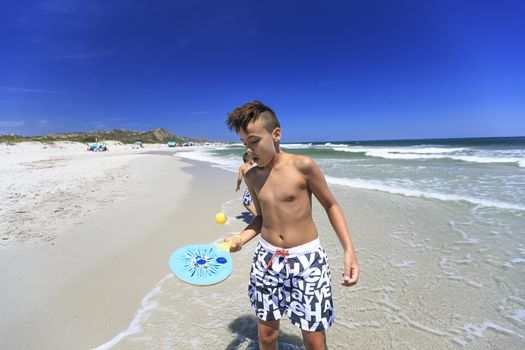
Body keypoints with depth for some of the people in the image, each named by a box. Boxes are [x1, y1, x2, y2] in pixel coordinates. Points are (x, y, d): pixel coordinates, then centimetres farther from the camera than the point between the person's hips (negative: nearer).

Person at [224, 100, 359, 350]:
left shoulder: (303, 166, -14)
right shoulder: (251, 177, 1)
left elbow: (330, 205, -4)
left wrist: (349, 250, -11)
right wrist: (240, 238, -3)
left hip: (307, 259, -3)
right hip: (267, 259, 4)